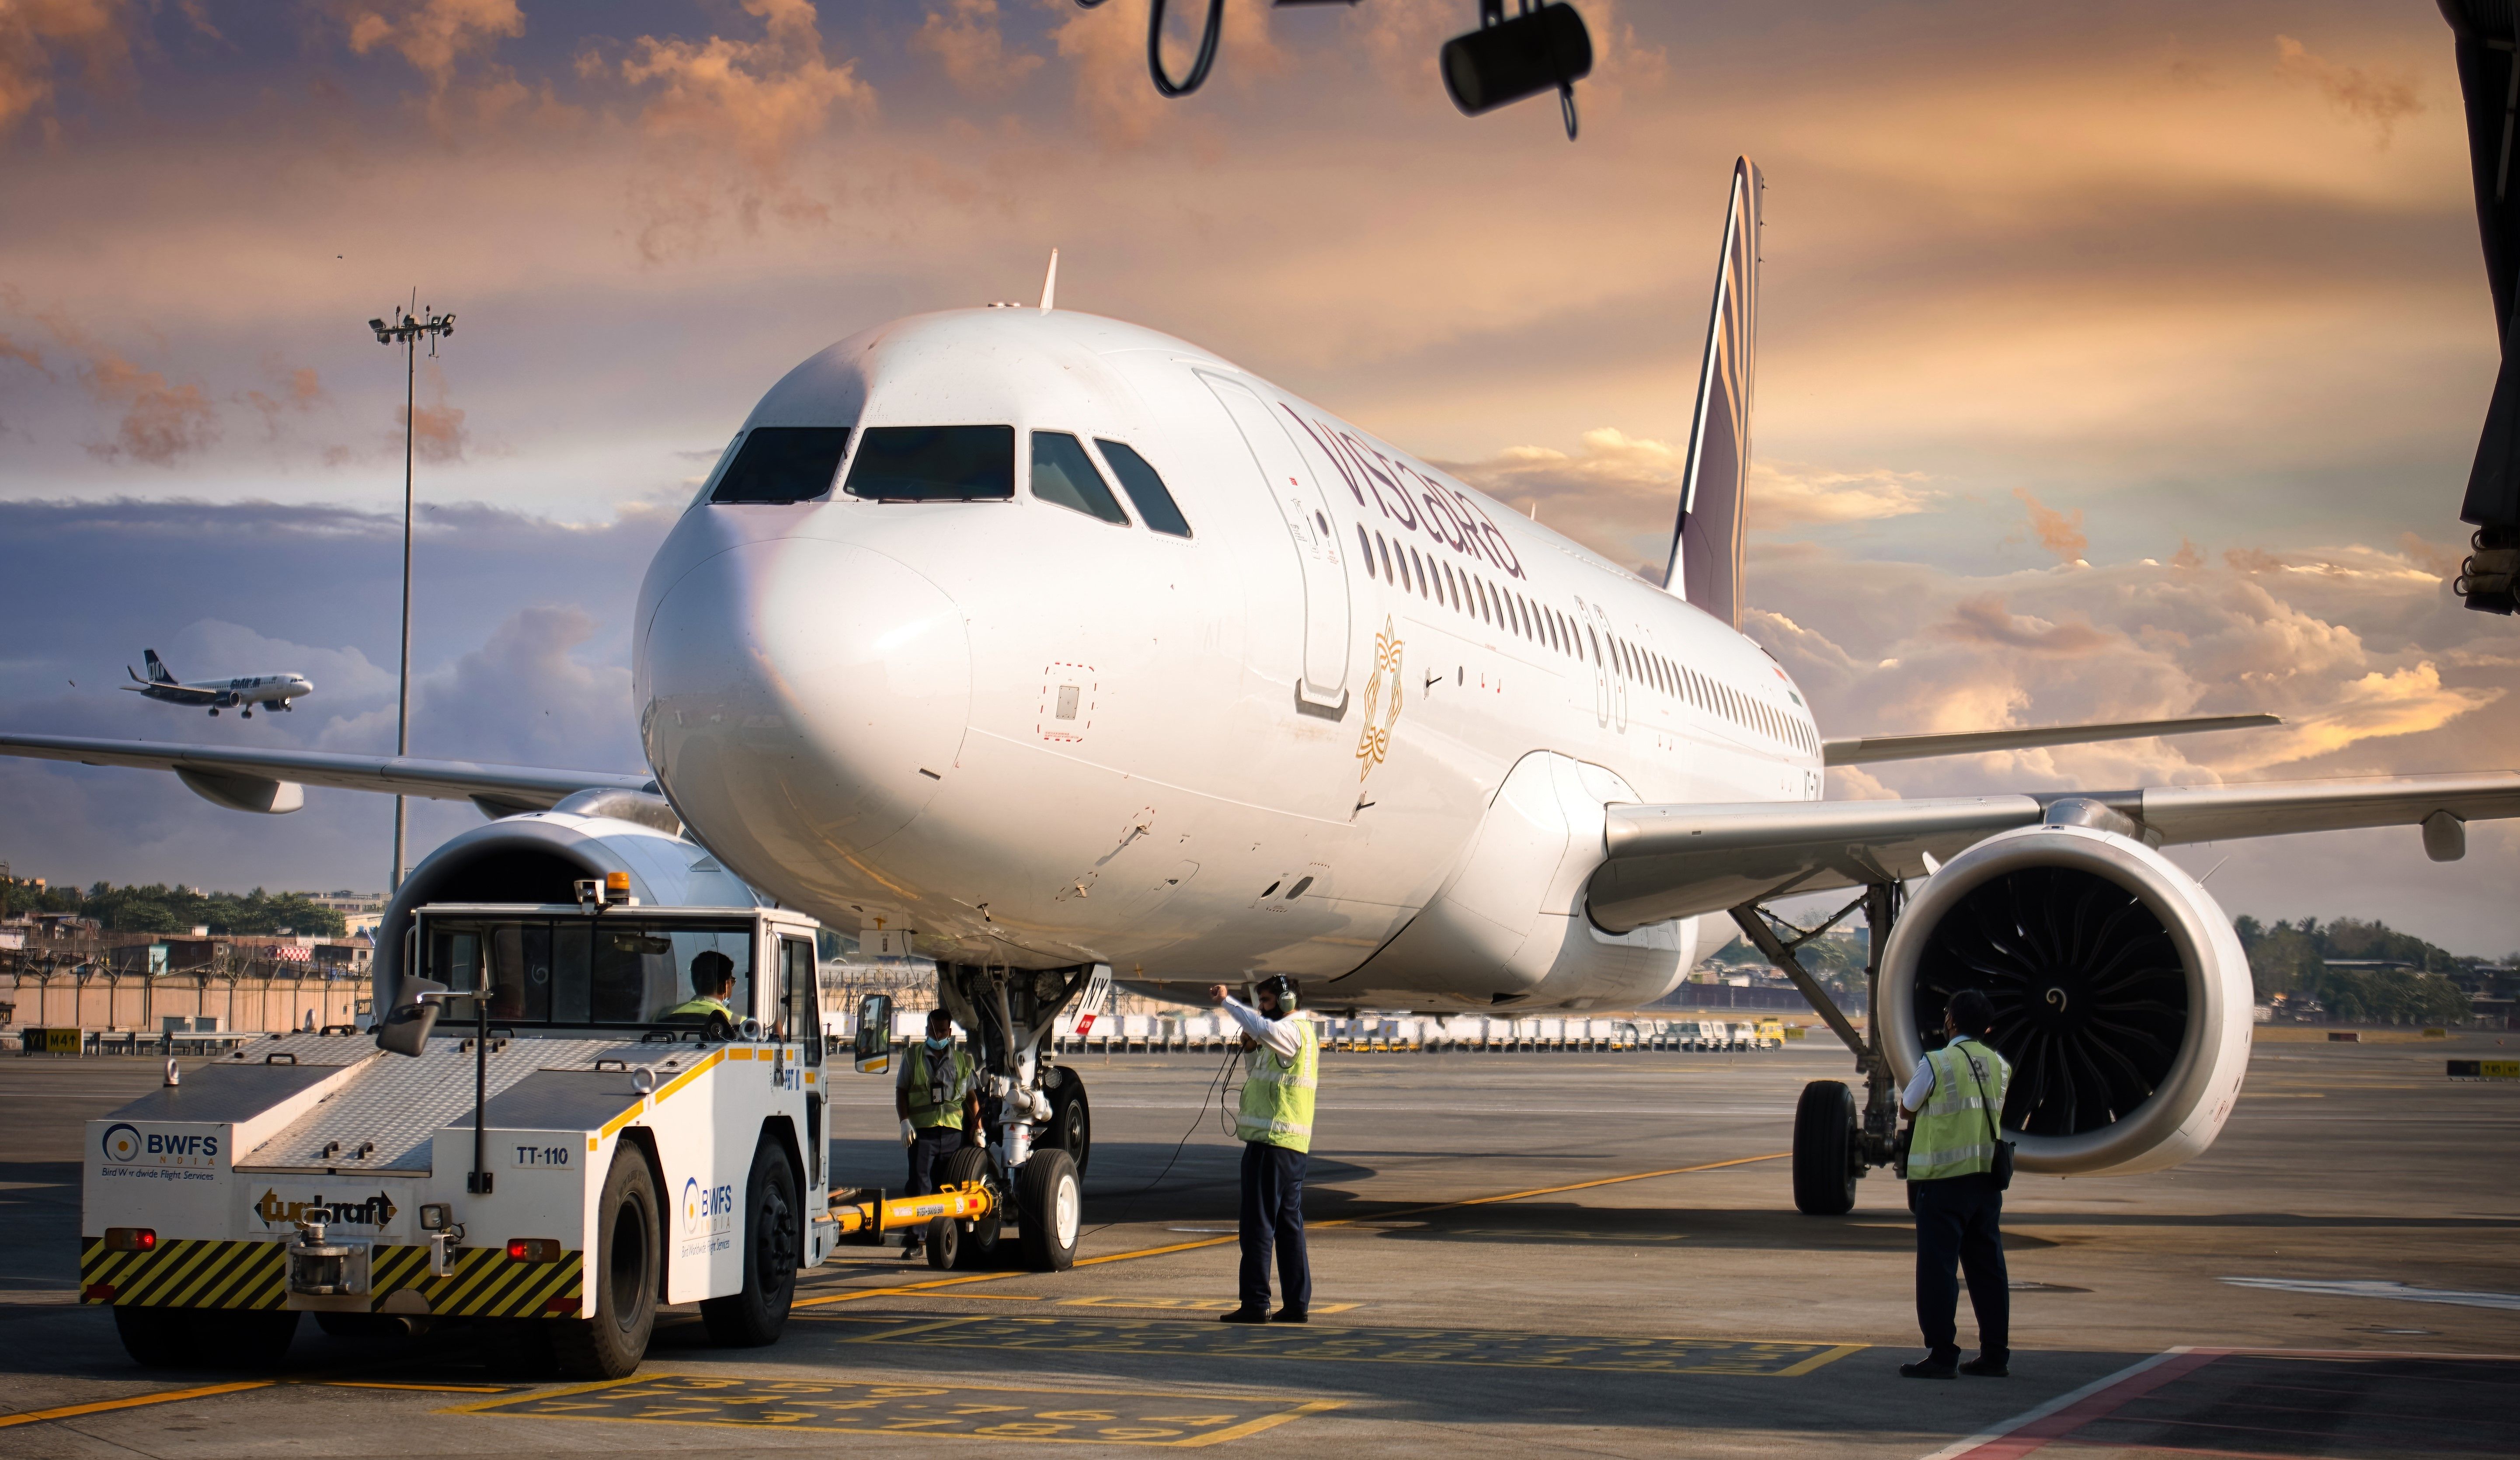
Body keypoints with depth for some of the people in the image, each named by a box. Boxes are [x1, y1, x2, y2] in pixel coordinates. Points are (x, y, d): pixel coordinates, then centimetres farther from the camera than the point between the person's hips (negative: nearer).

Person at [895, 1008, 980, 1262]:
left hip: (953, 1130, 2)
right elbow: (901, 1091, 8)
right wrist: (905, 1121, -5)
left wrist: (978, 1127, 8)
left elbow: (972, 1096, 16)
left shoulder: (962, 1060, 13)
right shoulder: (913, 1056, 10)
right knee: (920, 1184, -8)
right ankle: (915, 1239, -8)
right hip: (922, 1129, -2)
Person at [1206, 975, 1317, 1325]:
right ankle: (1297, 1303, 12)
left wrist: (1227, 1001, -26)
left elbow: (1262, 1028, -34)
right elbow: (1256, 1079, 28)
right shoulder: (1290, 1033, 22)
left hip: (1273, 1142, -11)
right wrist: (1250, 1050, 11)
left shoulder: (1293, 1030, -10)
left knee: (1259, 1225, -9)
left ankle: (1255, 1304, -9)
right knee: (1289, 1226, 11)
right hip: (1292, 1145, 11)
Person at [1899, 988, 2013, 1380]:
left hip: (1943, 1181, -6)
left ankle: (1941, 1354, -3)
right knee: (1987, 1267, 10)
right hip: (1987, 1178, 6)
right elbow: (1993, 1109, 14)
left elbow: (1907, 1107, 3)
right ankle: (1995, 1354, 13)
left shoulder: (1937, 1064, -10)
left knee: (1937, 1268, -1)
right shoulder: (1999, 1066, 6)